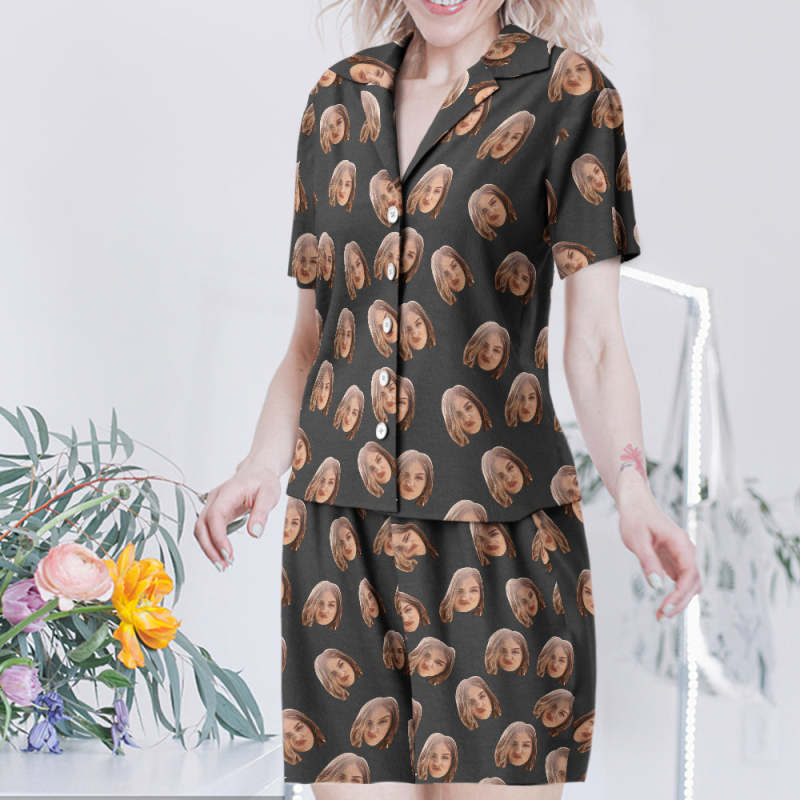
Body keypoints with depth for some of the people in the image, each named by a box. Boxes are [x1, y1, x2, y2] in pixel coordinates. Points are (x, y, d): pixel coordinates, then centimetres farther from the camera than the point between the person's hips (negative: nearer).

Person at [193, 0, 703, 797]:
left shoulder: (565, 92, 0)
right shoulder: (339, 99, 12)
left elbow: (593, 339, -7)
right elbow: (312, 333, 14)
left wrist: (630, 486, -25)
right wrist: (264, 462, -4)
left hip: (496, 525, -3)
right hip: (339, 525, 3)